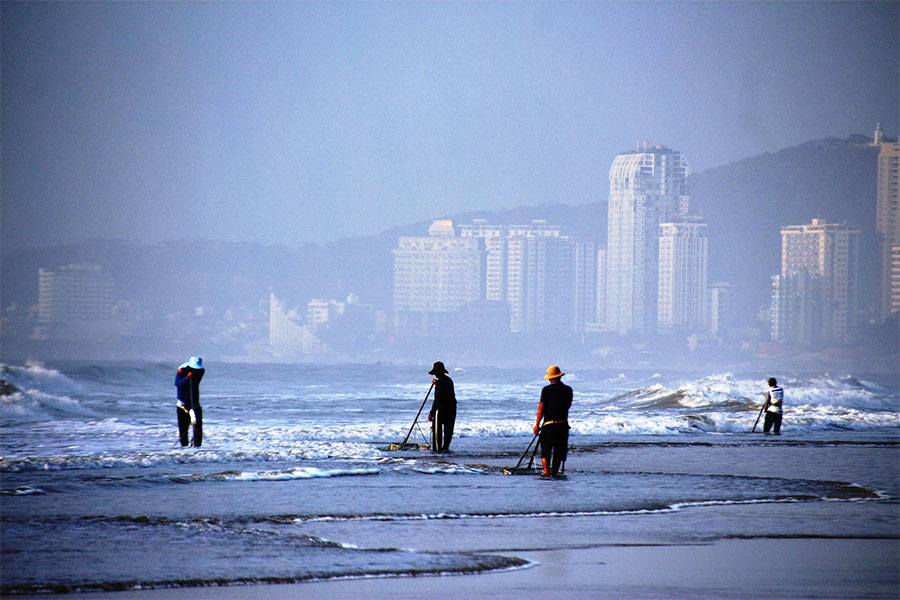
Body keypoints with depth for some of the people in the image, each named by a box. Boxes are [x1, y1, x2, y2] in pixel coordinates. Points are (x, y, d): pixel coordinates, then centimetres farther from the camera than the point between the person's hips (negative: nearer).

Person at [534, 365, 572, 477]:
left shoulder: (546, 389, -5)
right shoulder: (568, 390, 5)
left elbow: (541, 408, -7)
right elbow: (568, 406, 13)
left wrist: (537, 425, -3)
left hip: (549, 425, -3)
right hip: (563, 424, 3)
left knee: (545, 450, 1)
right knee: (559, 451, 13)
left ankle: (546, 471, -15)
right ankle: (554, 471, 13)